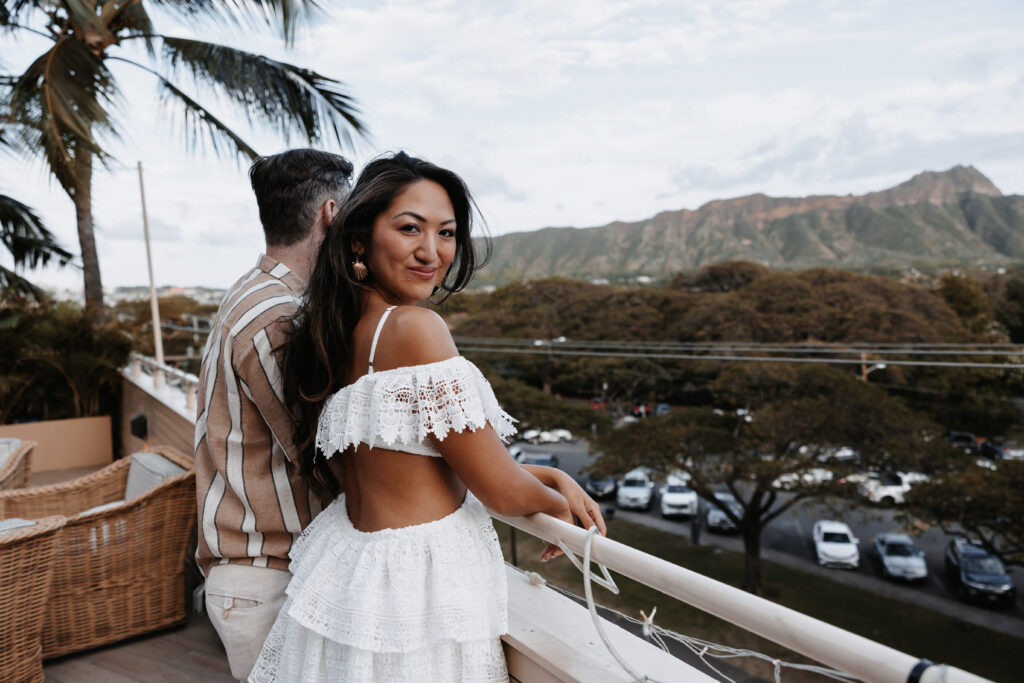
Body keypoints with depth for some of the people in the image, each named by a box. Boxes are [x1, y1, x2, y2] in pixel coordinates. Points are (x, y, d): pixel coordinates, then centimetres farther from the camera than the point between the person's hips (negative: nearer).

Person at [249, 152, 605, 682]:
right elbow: (502, 491, -19)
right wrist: (560, 504, 3)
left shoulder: (332, 332, 3)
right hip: (418, 594, -8)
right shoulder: (413, 327, -24)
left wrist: (552, 477, 7)